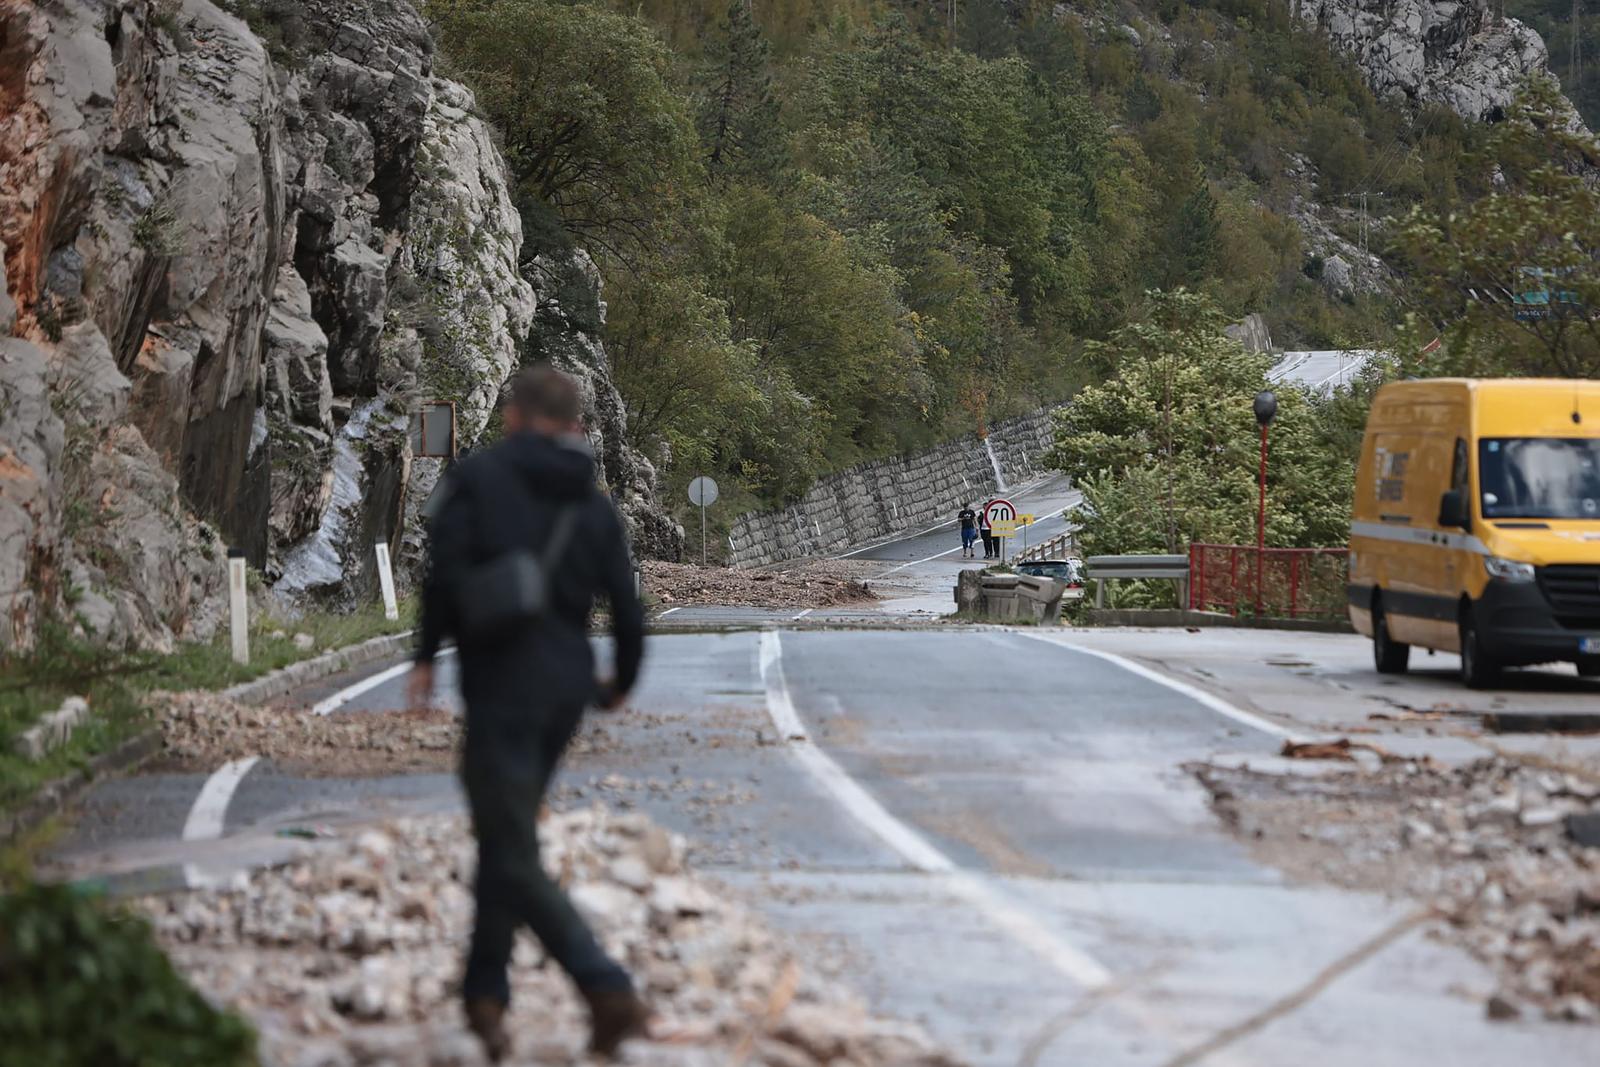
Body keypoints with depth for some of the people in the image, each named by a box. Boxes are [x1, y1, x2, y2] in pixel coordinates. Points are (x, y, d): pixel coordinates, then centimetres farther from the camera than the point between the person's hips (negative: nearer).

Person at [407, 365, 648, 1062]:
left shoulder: (480, 477, -3)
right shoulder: (594, 506, 10)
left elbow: (446, 570, -16)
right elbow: (627, 612, 6)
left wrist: (426, 657, -5)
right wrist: (620, 682, 24)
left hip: (502, 688, -6)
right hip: (565, 692, 6)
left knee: (514, 860, -5)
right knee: (505, 839, 21)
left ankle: (608, 990, -19)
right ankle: (485, 993, 24)